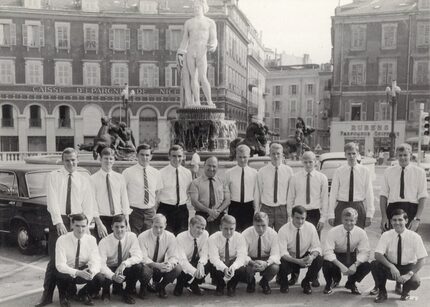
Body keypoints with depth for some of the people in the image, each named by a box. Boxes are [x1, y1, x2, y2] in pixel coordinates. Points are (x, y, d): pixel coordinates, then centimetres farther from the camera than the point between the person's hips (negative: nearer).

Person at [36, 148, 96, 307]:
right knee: (55, 258, -4)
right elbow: (52, 200, -7)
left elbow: (89, 203, 4)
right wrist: (59, 222, -18)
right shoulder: (53, 176, 3)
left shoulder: (84, 178, 8)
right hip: (58, 220, -2)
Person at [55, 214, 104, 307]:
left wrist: (92, 271, -41)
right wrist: (77, 273, -44)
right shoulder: (62, 240, -20)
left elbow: (95, 261, -16)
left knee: (100, 278, -26)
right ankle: (64, 297, 1)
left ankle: (83, 294, 8)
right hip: (67, 272, -2)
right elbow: (60, 265, -26)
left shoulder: (91, 239, -11)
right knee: (62, 276, -36)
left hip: (83, 270, 2)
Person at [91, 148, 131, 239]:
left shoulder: (120, 178, 7)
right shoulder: (93, 179, -2)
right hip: (102, 218, -2)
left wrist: (126, 222, 1)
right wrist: (99, 224, -11)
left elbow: (124, 200, 7)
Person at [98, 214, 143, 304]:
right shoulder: (104, 242, -17)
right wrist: (113, 276, -43)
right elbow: (101, 265, -24)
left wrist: (124, 264, -42)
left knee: (138, 266, -29)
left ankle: (127, 293, -4)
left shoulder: (132, 236, -14)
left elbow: (138, 256, -23)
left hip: (125, 270, 1)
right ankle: (106, 292, 6)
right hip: (110, 270, -1)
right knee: (102, 278, -35)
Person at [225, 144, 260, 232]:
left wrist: (256, 211, 5)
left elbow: (256, 193, 5)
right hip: (234, 207, -1)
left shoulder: (254, 173, 3)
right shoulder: (229, 173, 1)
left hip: (249, 207, 1)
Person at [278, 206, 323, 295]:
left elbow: (316, 247, -11)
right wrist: (298, 261, -42)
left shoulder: (310, 227, -12)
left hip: (305, 256, 2)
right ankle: (284, 283, 4)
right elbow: (283, 253, -26)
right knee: (282, 266, -35)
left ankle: (306, 282, 2)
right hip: (289, 259, -2)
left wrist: (312, 256, -35)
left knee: (319, 260, -27)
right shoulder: (283, 230, -20)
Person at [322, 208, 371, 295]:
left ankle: (351, 283, 7)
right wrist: (340, 266, -41)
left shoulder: (361, 232, -15)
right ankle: (330, 283, 6)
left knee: (366, 266, -27)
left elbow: (365, 252, -17)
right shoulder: (333, 232, -21)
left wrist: (355, 264, -35)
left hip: (352, 257, 2)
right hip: (336, 257, -2)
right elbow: (328, 252, -28)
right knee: (327, 264, -35)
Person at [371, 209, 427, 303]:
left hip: (408, 268, -1)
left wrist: (409, 274, -26)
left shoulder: (415, 237, -14)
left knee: (415, 282, -33)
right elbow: (377, 254, -21)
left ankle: (405, 292, 8)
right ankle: (382, 292, -3)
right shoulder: (386, 235, -13)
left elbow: (422, 259, -13)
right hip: (390, 267, 1)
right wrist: (391, 266, -37)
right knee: (374, 264, -29)